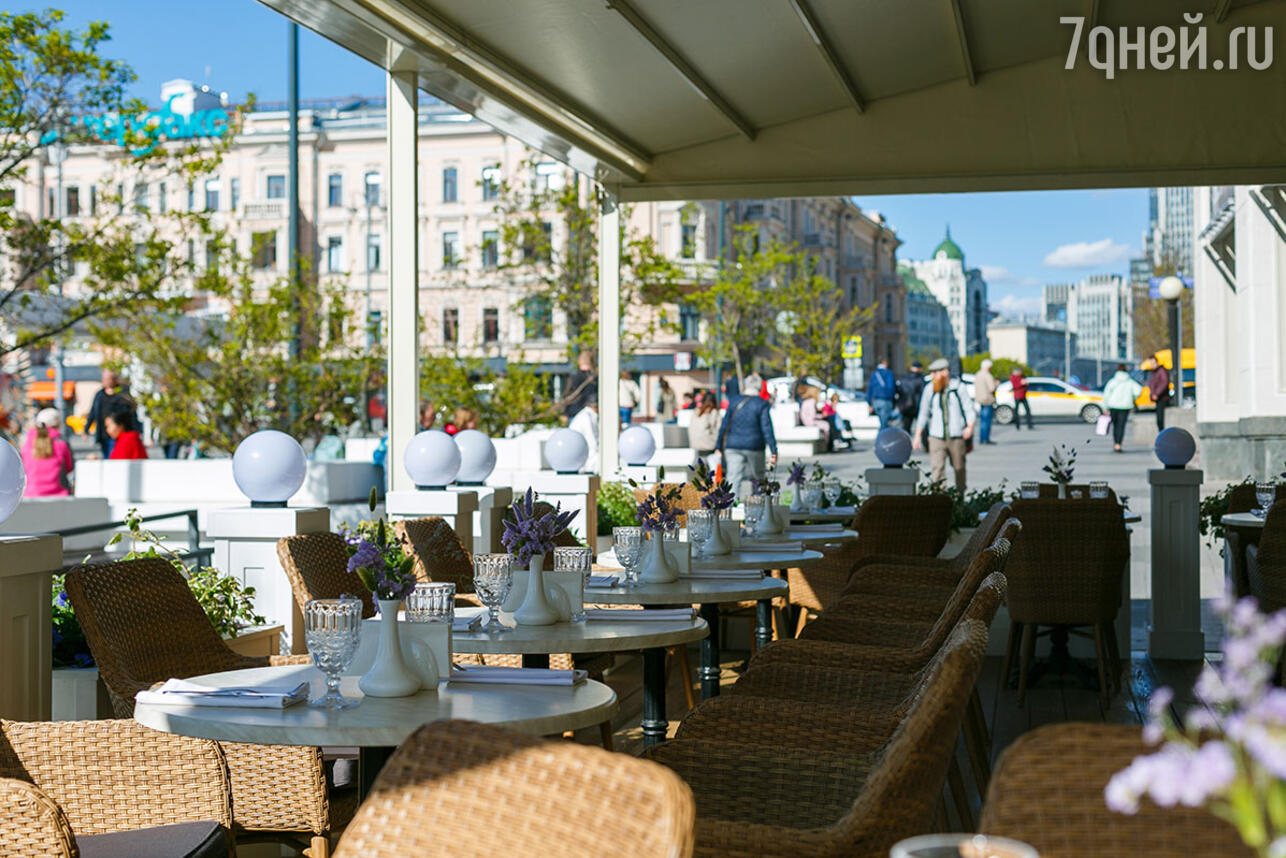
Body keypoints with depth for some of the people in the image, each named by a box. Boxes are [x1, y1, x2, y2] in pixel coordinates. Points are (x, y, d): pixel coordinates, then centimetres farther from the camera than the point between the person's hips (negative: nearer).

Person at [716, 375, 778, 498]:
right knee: (758, 476, 16)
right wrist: (774, 451, -10)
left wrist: (719, 447, 13)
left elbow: (724, 426, 8)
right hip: (754, 447, -2)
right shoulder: (762, 404, -4)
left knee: (733, 479, -2)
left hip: (732, 447, 2)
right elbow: (767, 429, -9)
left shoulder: (734, 401, 6)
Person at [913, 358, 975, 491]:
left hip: (957, 436, -1)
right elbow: (923, 414, 12)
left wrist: (970, 426, -17)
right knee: (936, 469, -11)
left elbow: (968, 407, -1)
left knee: (959, 468, 11)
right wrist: (917, 435, 10)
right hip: (936, 436, 1)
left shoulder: (958, 386, -1)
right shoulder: (929, 389, 6)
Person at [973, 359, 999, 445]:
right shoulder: (988, 375, -15)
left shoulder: (977, 375, 12)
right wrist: (996, 384, 2)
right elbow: (992, 388, -20)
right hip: (988, 400, -8)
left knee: (982, 419, 13)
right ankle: (986, 439, -6)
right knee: (987, 420, -5)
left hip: (980, 399, 9)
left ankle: (981, 439, 14)